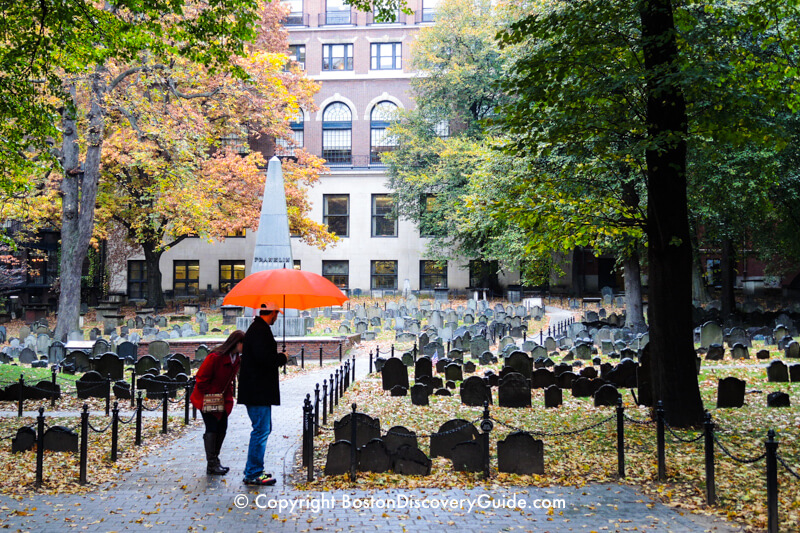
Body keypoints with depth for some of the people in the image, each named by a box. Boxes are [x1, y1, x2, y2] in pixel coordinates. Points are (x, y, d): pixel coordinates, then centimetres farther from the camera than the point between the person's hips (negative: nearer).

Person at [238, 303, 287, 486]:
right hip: (258, 391, -11)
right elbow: (265, 358, -25)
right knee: (261, 431, -4)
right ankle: (253, 474, 3)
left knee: (263, 428, 18)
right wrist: (282, 357, -10)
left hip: (258, 390, 11)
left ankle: (253, 470, 26)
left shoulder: (257, 328, 16)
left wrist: (277, 357, 14)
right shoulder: (260, 330, -17)